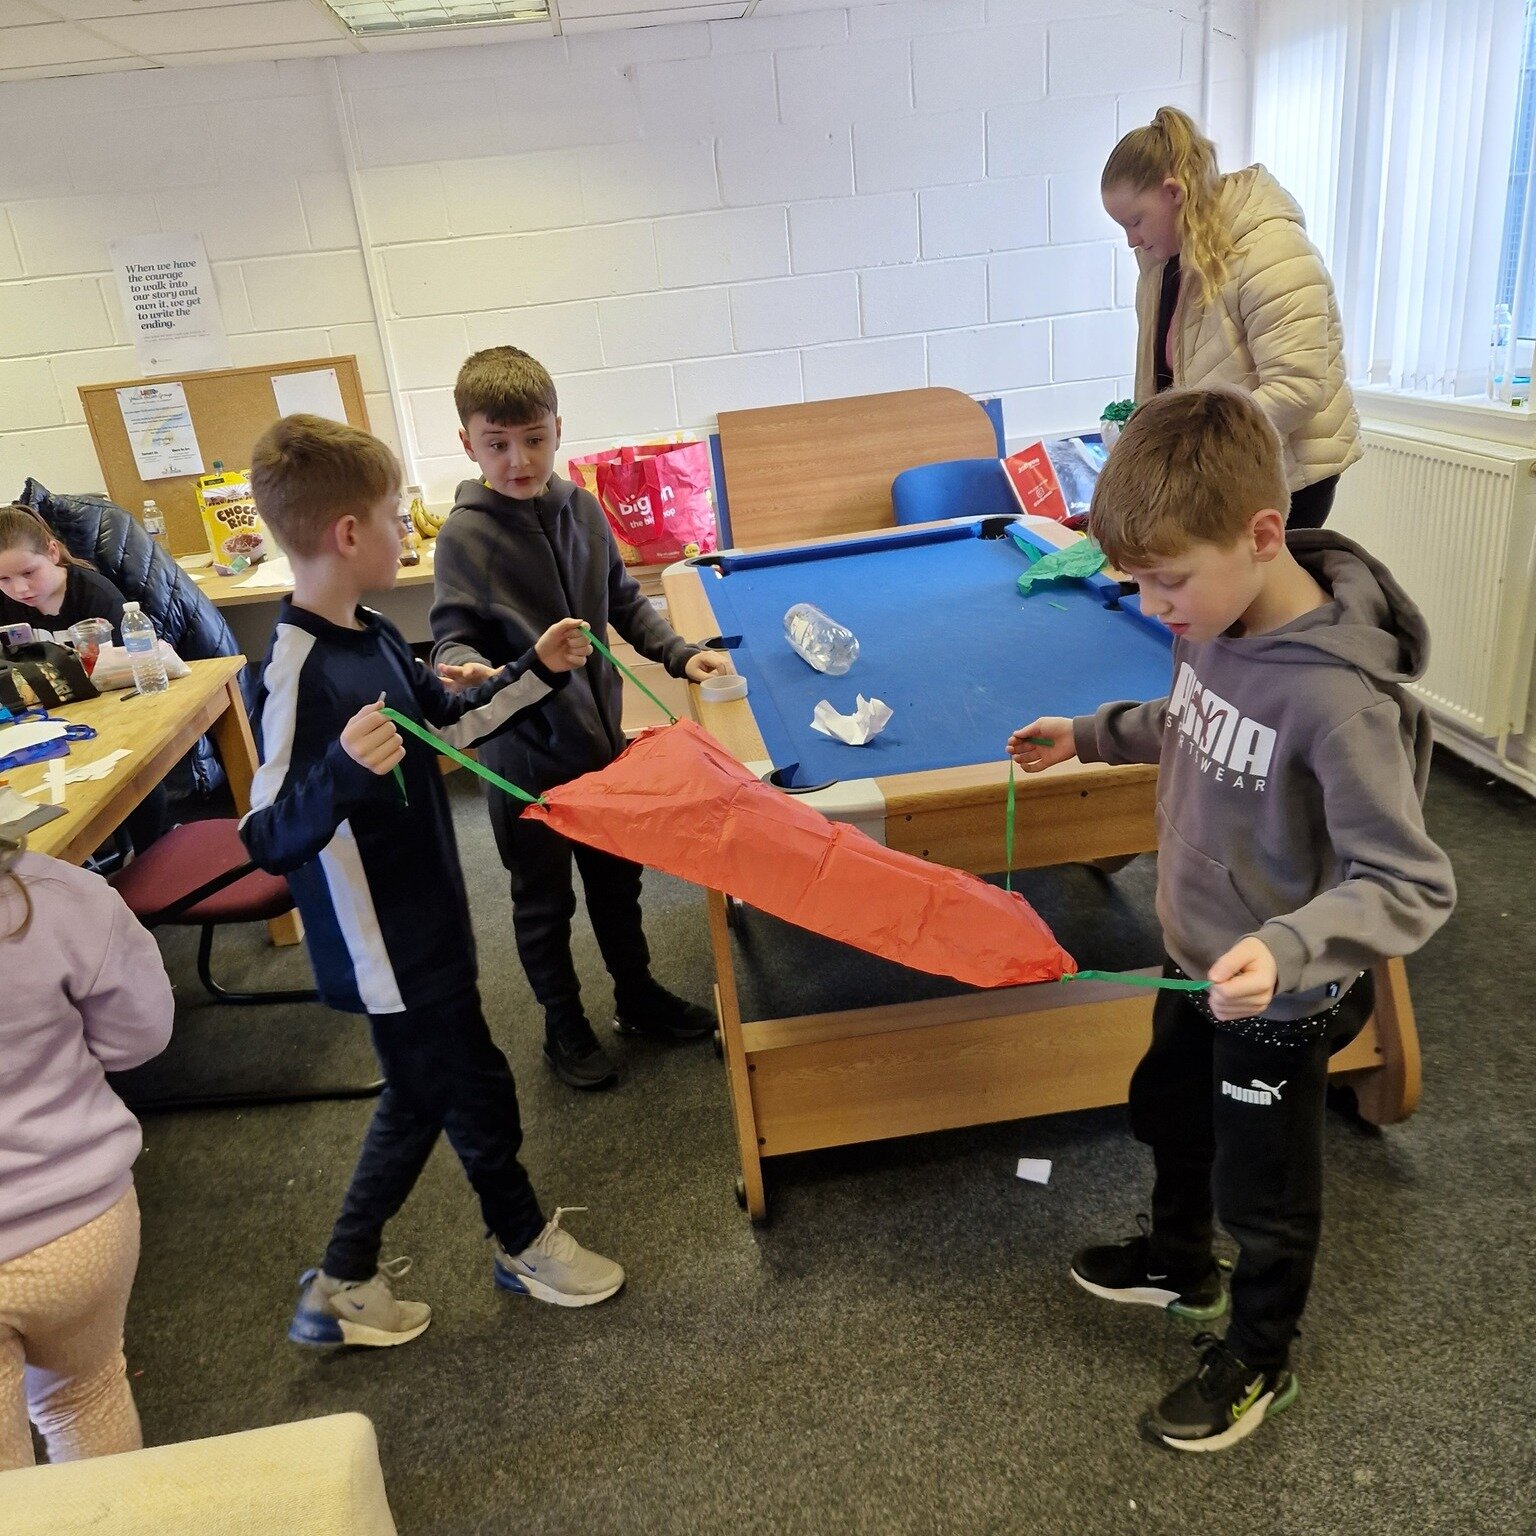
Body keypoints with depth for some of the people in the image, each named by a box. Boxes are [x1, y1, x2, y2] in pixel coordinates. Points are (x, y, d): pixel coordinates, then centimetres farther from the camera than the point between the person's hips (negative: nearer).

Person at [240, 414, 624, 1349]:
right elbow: (270, 841, -26)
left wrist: (538, 671, 10)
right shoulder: (297, 675, -26)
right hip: (385, 948, -9)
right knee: (479, 1093, 11)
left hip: (423, 917, 9)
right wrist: (342, 772, -44)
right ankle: (525, 1245, 39)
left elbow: (448, 726, 16)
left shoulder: (373, 639, 2)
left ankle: (344, 1286, 38)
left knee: (421, 1098, 21)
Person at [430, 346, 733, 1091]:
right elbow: (451, 635, -12)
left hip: (601, 733, 5)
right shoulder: (465, 535, -15)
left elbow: (624, 603, 11)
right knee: (544, 899, 12)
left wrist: (679, 653, 1)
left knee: (617, 877, 21)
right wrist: (470, 667, -34)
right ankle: (564, 1024, 33)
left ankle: (637, 994, 42)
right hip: (527, 752, -5)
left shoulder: (581, 508, 0)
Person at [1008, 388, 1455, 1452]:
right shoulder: (1220, 621, -10)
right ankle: (1181, 1265, 58)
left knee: (1264, 1194, 16)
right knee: (1169, 1114, 29)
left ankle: (1260, 1362, 45)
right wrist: (1096, 735, 4)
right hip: (1198, 960, 8)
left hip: (1280, 1004, -8)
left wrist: (1287, 948, -44)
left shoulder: (1336, 697, -34)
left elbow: (1412, 885, -30)